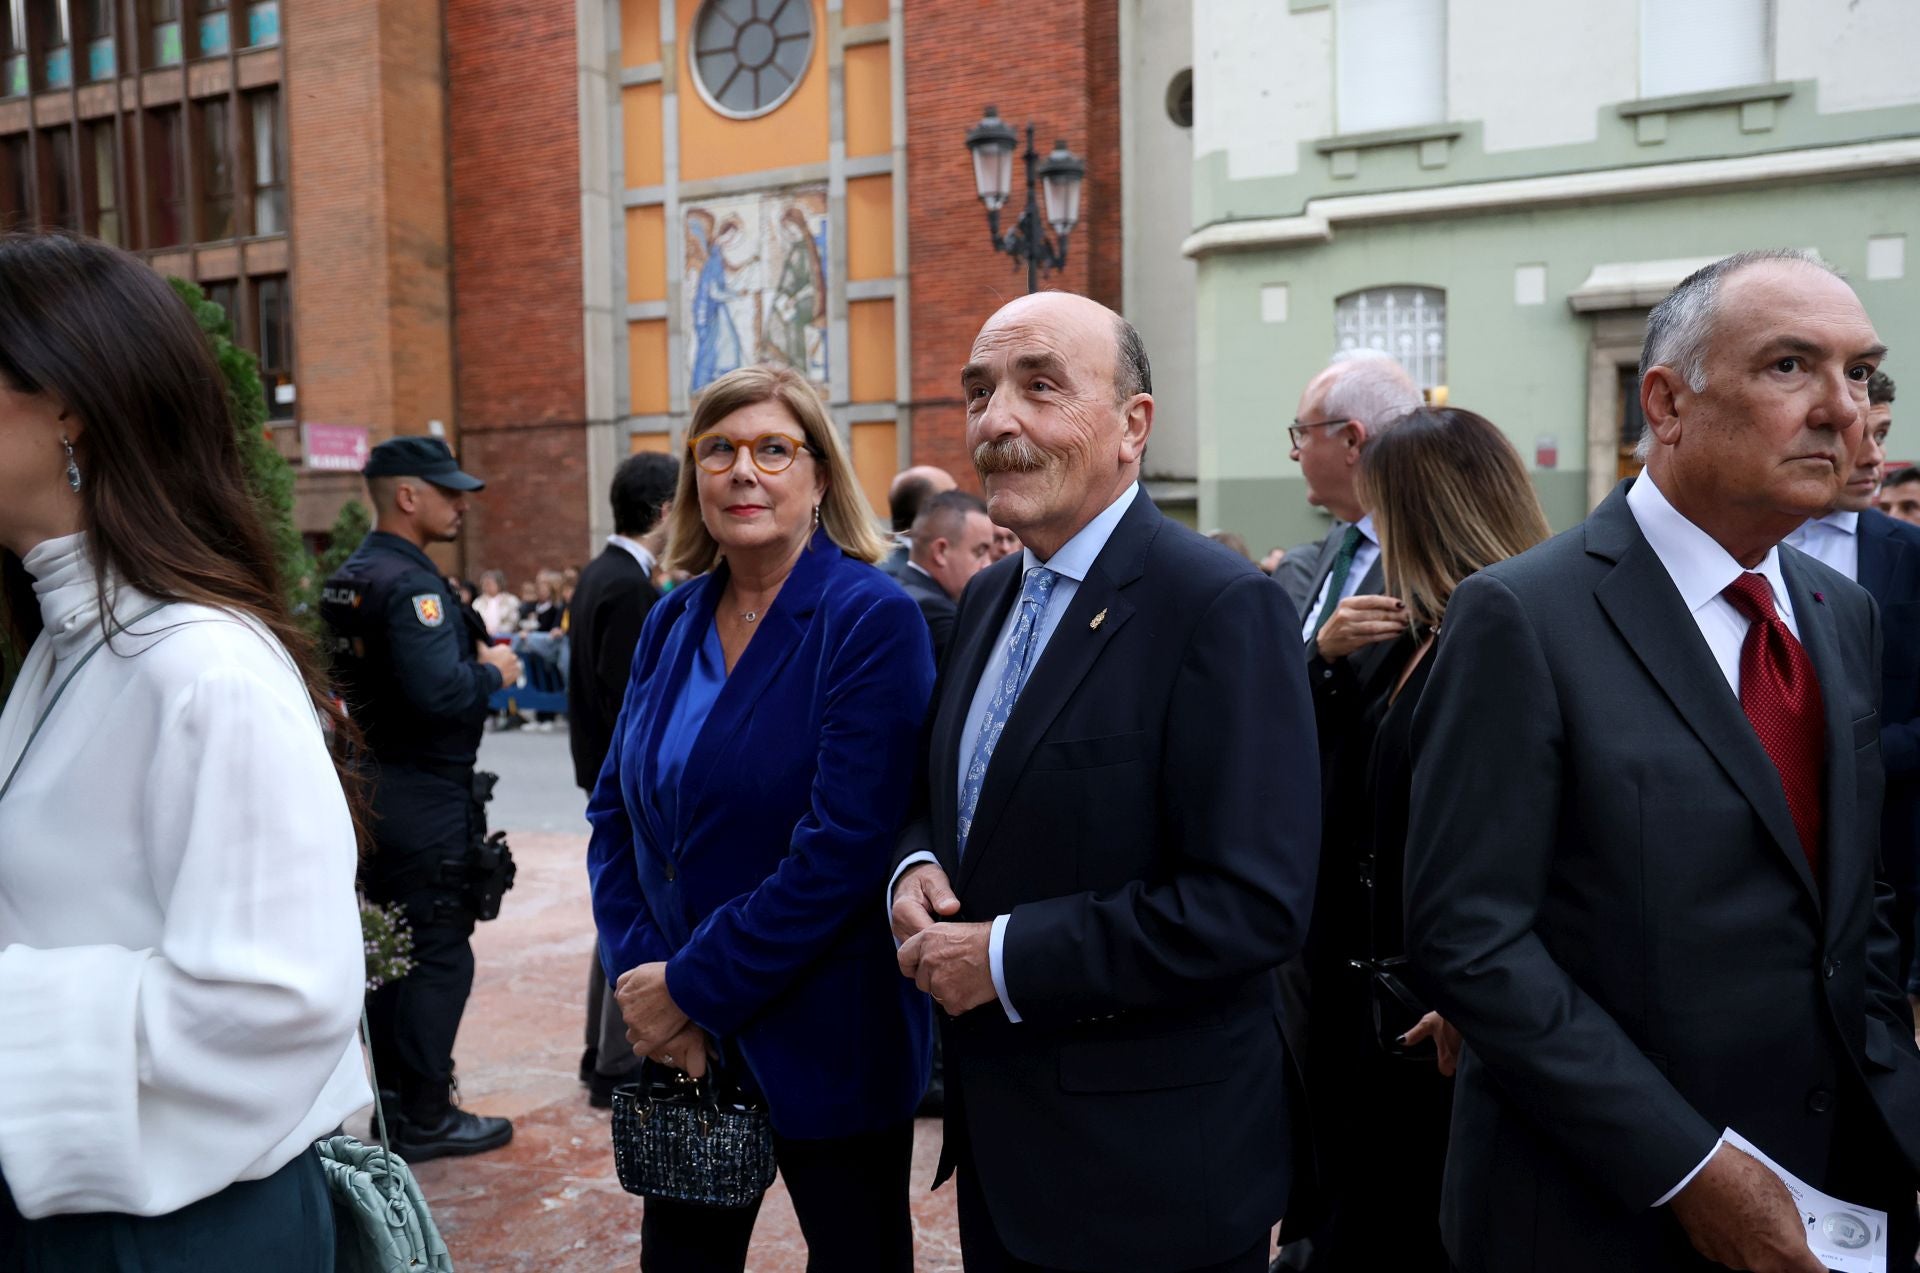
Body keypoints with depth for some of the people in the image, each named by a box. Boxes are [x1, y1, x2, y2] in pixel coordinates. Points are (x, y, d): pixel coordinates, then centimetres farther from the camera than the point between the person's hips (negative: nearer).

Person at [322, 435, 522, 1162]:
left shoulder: (348, 579, 11)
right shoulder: (409, 583, -19)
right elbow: (440, 692, -29)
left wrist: (473, 661, 12)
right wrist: (493, 673, -10)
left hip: (374, 791, 10)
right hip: (425, 798, -10)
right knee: (440, 956, 0)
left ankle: (393, 1102, 29)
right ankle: (425, 1120, 9)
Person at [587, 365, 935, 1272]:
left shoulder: (872, 618, -14)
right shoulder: (672, 623, 5)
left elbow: (844, 844, -21)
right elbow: (615, 811, 6)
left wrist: (693, 986, -17)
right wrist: (638, 975, -7)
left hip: (827, 1046, -5)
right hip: (682, 1035, 5)